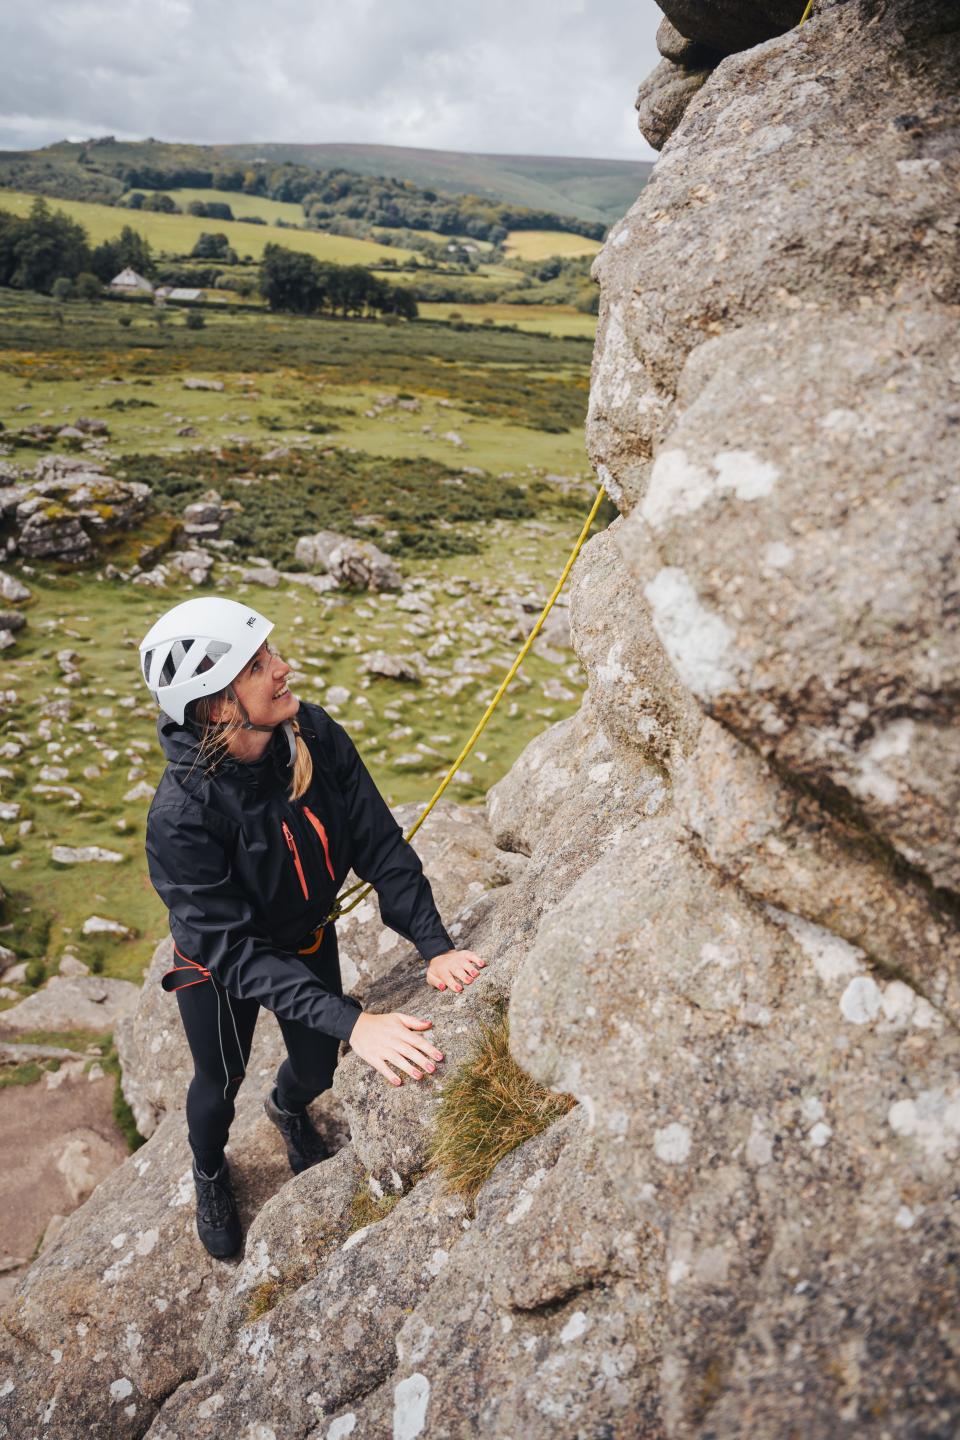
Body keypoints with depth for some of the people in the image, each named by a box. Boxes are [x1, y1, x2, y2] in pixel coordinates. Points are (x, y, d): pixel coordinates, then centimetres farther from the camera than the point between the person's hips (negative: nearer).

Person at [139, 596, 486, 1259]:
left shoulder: (316, 735, -24)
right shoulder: (181, 814, -37)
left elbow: (380, 844, -19)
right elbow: (237, 952, -35)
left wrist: (435, 945, -27)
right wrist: (352, 1022, -43)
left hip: (309, 938, 4)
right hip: (219, 966, -4)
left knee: (318, 1067, 23)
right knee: (220, 1082, 21)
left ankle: (288, 1107, 62)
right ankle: (209, 1172, 57)